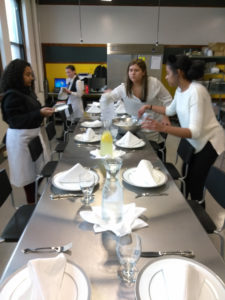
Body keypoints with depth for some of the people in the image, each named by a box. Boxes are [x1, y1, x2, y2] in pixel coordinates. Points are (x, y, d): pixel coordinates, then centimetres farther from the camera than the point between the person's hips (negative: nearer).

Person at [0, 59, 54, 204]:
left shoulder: (27, 91, 9)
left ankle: (35, 200, 29)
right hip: (21, 137, -9)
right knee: (28, 173, 2)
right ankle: (32, 203, 18)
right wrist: (39, 113, -28)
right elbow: (16, 121, -22)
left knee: (34, 169, 15)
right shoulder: (12, 96, -17)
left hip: (32, 134, 9)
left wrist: (44, 111, 3)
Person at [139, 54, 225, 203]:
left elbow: (195, 132, -34)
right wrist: (149, 107, 14)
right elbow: (170, 110, 20)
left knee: (194, 185, -2)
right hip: (194, 142, 8)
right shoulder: (180, 90, -1)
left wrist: (163, 127, -46)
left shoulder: (196, 92, -27)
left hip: (208, 142, -8)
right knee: (187, 179, 14)